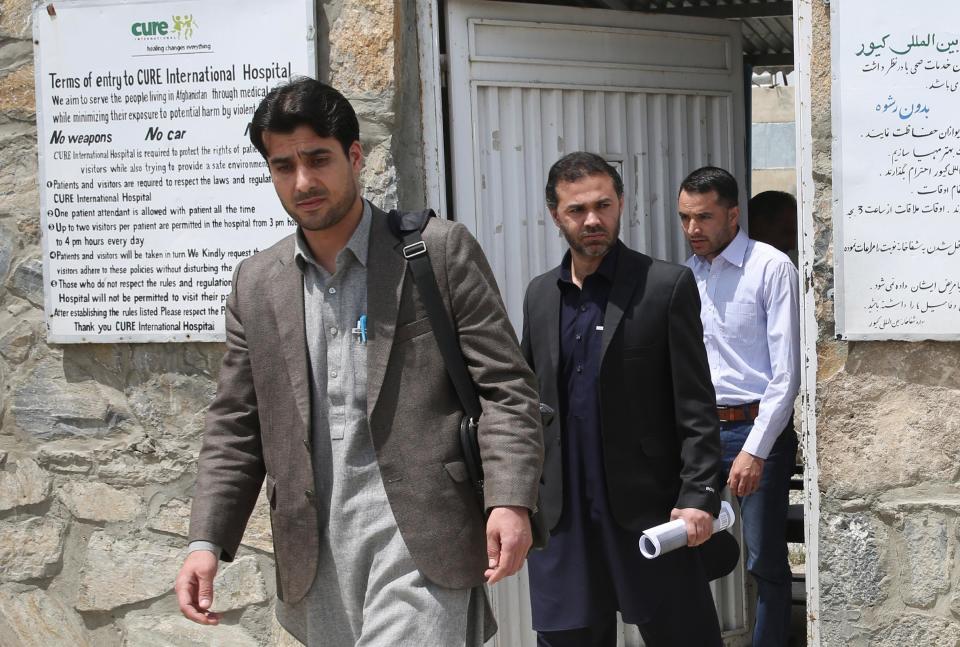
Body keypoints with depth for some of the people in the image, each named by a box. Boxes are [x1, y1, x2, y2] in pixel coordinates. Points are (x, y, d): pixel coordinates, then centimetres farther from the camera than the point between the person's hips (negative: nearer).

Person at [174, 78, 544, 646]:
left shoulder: (441, 252, 0)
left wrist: (511, 501, -16)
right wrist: (207, 541, 3)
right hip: (318, 554, 4)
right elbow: (236, 427, 13)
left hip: (420, 541, -4)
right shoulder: (256, 284, 12)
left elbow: (505, 387, -3)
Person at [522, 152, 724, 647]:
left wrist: (699, 497, -14)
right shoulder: (539, 295, 11)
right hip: (560, 514, 4)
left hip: (646, 509, -4)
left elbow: (696, 406, -6)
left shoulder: (667, 286, -4)